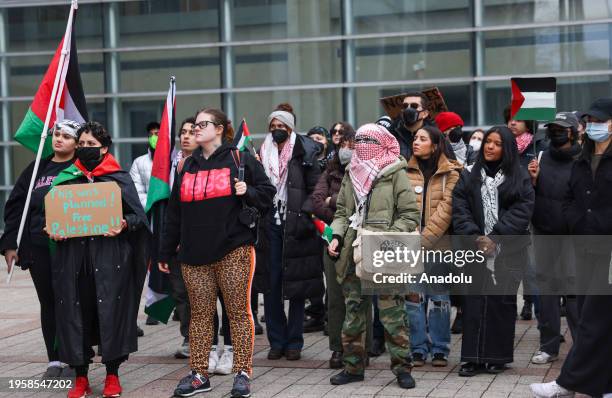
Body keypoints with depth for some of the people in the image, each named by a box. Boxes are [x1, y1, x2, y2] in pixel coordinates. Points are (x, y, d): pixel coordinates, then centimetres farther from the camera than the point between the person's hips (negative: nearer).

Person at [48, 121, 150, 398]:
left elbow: (137, 215, 2)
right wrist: (52, 230, -4)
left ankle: (112, 375, 11)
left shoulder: (118, 178, 4)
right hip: (73, 255, 3)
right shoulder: (66, 178, 12)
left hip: (109, 257, -2)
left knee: (111, 312, -2)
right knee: (77, 313, 2)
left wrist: (123, 225, -17)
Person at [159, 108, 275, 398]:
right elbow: (174, 213, 17)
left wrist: (248, 192, -15)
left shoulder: (240, 160, 2)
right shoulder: (187, 166, 15)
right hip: (194, 254, 4)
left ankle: (242, 373, 6)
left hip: (234, 249, -4)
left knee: (239, 312, 0)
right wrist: (165, 252, 17)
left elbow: (267, 192, 6)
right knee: (200, 314, 7)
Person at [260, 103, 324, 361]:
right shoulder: (264, 153, 11)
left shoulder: (303, 154, -1)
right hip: (271, 223, 4)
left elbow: (315, 190, -3)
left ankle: (294, 342, 9)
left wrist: (304, 216, -13)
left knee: (296, 284, 1)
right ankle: (277, 341, 11)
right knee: (271, 284, 2)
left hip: (294, 224, -4)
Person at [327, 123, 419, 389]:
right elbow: (341, 211, 20)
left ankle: (402, 367, 6)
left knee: (392, 314, -3)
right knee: (353, 313, 11)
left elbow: (410, 215, -6)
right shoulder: (352, 173, 13)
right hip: (353, 253, 6)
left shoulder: (395, 173, -3)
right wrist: (337, 236, 3)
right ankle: (353, 366, 21)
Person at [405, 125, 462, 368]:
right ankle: (418, 349, 12)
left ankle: (440, 349, 15)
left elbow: (445, 209, -8)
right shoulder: (406, 171, 6)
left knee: (439, 296, 6)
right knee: (414, 296, 3)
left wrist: (424, 239, -15)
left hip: (438, 243, -2)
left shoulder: (450, 174, -1)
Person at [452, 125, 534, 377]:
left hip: (508, 250, -1)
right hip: (476, 248, 2)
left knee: (502, 300, 1)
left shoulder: (519, 178, 4)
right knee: (475, 301, -2)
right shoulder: (469, 176, 10)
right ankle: (474, 358, 2)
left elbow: (522, 211, -5)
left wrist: (495, 237, -13)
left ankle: (498, 356, 10)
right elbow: (460, 210, 2)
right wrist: (475, 237, -12)